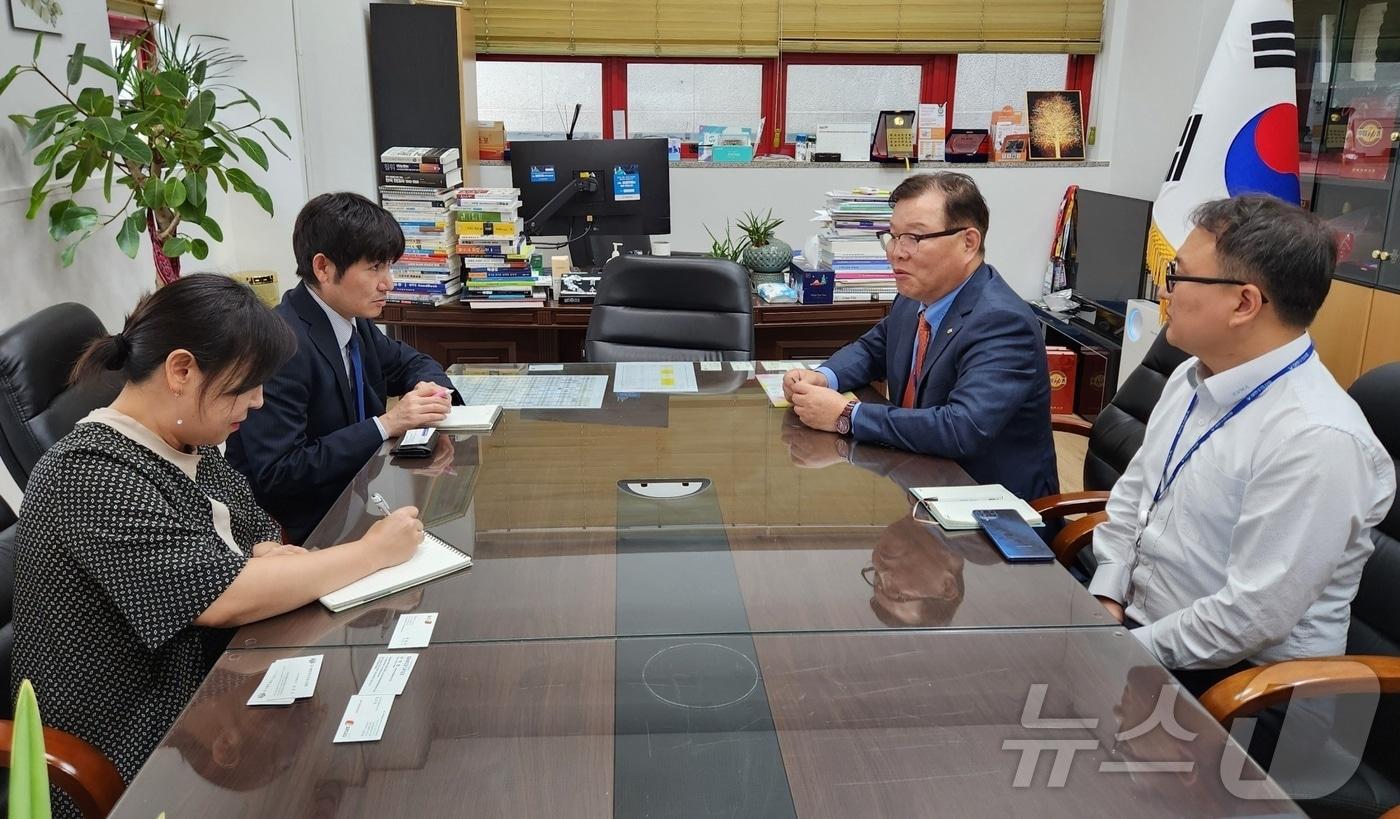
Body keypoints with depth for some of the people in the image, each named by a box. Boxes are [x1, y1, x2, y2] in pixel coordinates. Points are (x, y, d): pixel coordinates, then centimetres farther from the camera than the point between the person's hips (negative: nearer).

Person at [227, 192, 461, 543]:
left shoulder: (352, 320, 1)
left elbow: (411, 363, 18)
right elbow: (277, 473, -25)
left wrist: (429, 389, -5)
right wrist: (386, 424, -25)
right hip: (303, 529, -7)